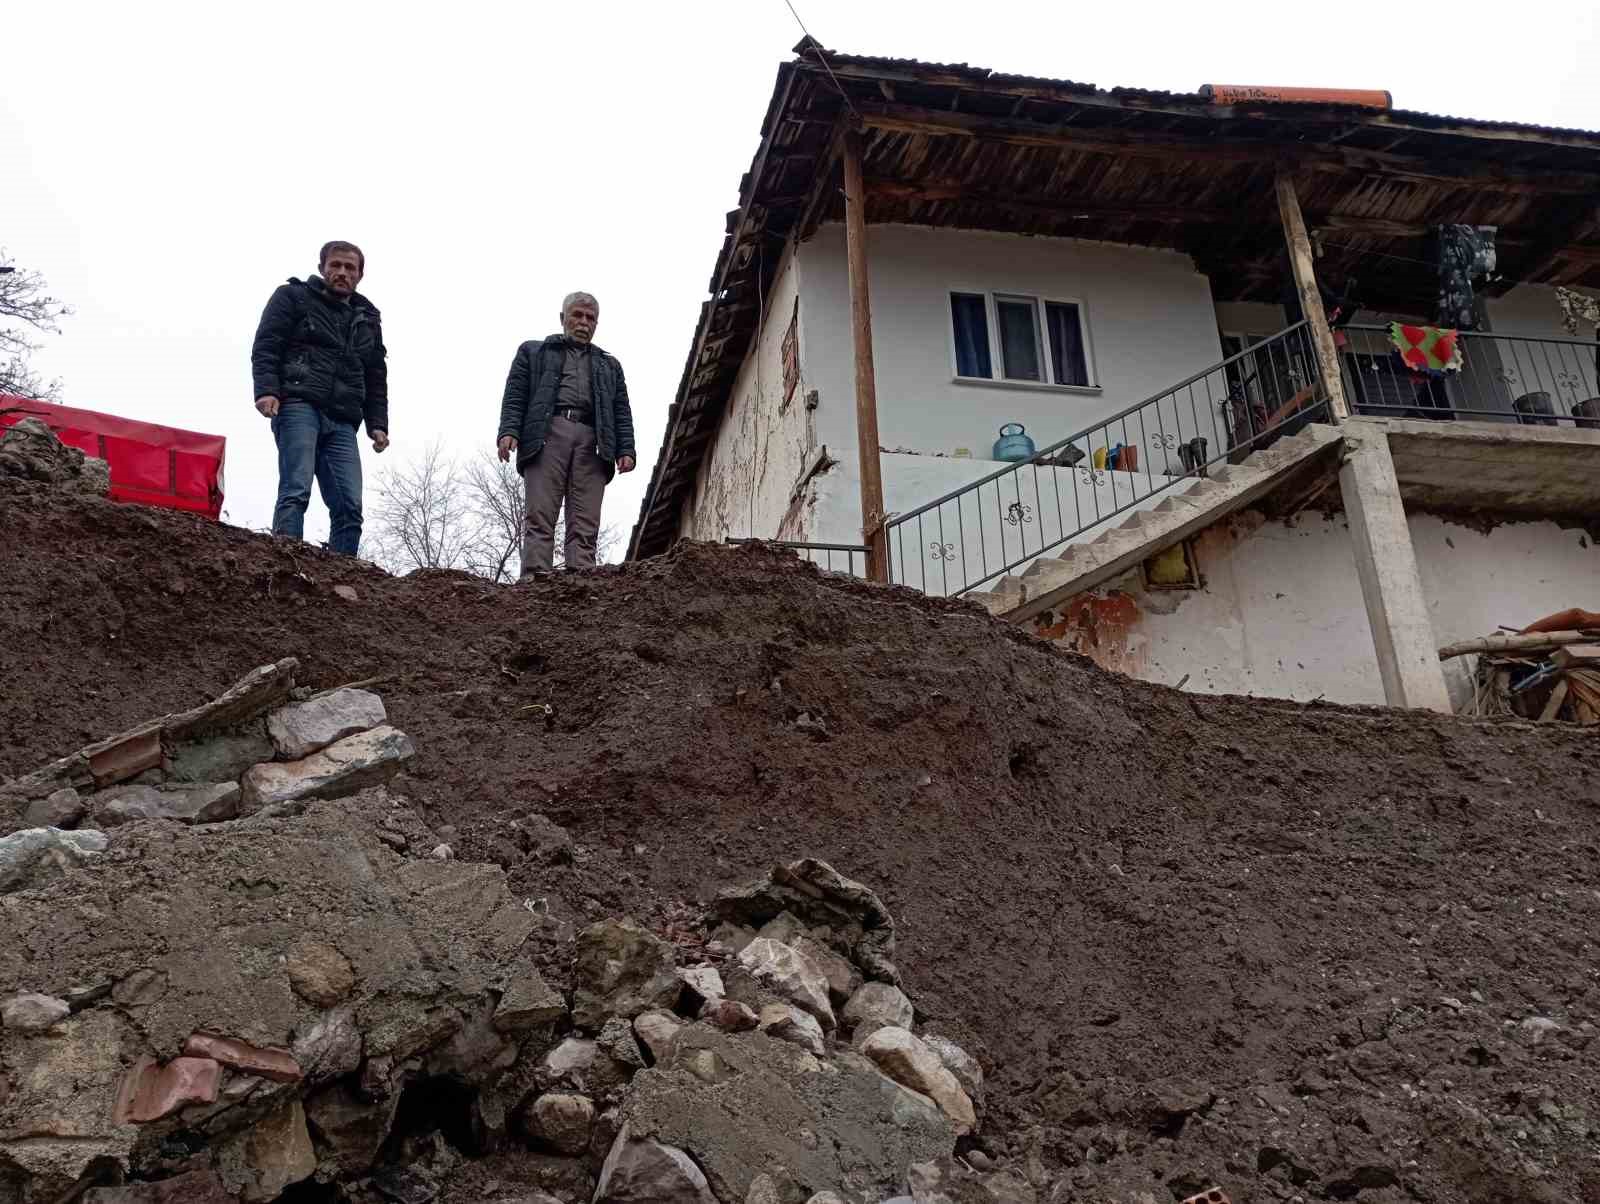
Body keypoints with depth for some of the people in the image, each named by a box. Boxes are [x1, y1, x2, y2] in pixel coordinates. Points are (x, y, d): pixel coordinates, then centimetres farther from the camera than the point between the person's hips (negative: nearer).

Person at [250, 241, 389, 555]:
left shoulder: (368, 319, 27)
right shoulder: (292, 297, 13)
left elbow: (377, 378, 25)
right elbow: (265, 347, 2)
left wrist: (377, 424, 12)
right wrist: (266, 390, -14)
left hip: (342, 421, 5)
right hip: (299, 405, -4)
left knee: (349, 507, -8)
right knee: (296, 491, -20)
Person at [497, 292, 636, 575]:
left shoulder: (609, 365, 32)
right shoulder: (533, 351, 25)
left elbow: (622, 412, 20)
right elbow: (515, 395, 12)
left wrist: (626, 450, 3)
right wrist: (508, 431, -6)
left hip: (592, 440, 2)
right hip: (547, 434, -2)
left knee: (585, 525, -12)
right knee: (540, 517, -16)